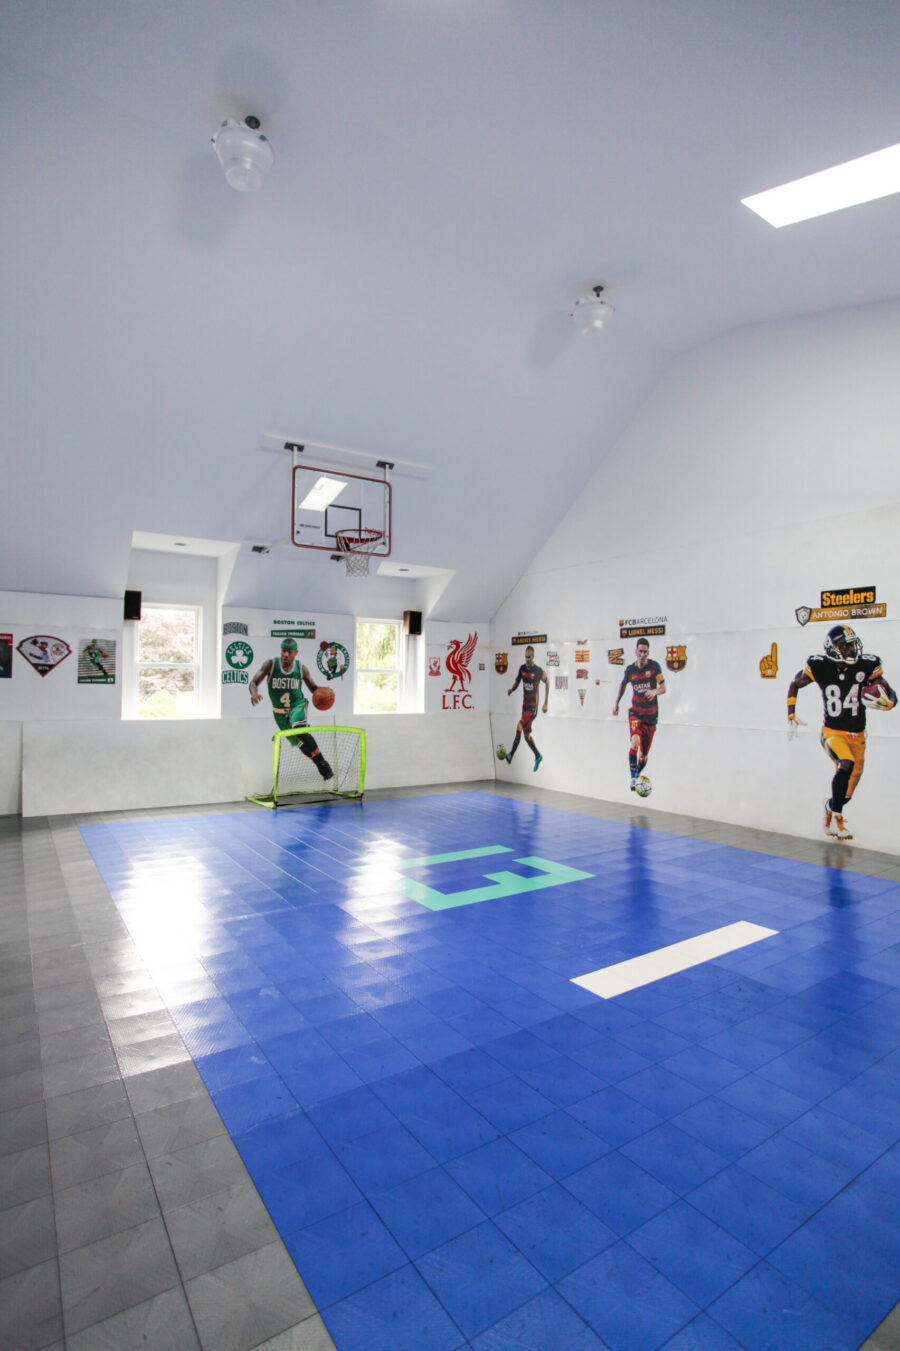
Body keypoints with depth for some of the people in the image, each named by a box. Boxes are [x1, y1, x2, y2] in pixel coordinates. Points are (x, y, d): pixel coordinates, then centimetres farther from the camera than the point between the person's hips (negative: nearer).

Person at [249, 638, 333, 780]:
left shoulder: (301, 668, -8)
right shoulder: (271, 664, -11)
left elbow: (312, 687, 3)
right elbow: (253, 682, -14)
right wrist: (254, 693, -38)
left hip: (297, 706, -2)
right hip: (279, 712, 2)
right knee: (300, 743, 7)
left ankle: (323, 764, -26)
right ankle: (320, 763, 30)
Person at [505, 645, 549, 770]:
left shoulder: (538, 671, -11)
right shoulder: (522, 668, 4)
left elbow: (547, 683, 1)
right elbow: (517, 682, 14)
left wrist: (545, 704, -1)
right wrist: (511, 689, -10)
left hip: (533, 706, -6)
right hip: (525, 704, 6)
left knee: (520, 726, -22)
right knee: (526, 734, 9)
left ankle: (511, 754, -15)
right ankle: (538, 756, 25)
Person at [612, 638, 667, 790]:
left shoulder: (655, 666, -7)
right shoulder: (630, 670, -2)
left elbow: (663, 688, -9)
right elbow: (623, 685, 17)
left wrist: (655, 691, -31)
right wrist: (616, 703, 21)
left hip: (651, 715, 1)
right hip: (635, 712, 0)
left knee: (644, 754, 6)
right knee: (635, 742, -27)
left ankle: (638, 777, 30)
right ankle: (633, 778, -22)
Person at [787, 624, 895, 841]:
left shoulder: (867, 666, -9)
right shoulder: (820, 667, -12)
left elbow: (891, 696, -5)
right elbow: (794, 685, 5)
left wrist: (884, 702, -29)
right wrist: (791, 715, 0)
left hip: (857, 735, 3)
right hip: (833, 732, -3)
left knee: (847, 791, 10)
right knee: (847, 764, -31)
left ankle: (831, 807, 44)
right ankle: (836, 817, -13)